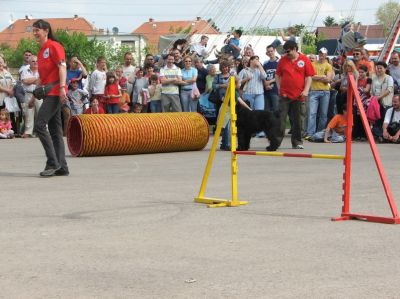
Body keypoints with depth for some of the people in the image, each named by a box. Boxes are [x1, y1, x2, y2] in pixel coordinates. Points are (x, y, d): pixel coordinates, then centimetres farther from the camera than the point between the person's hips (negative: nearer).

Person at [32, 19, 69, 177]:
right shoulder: (41, 51, 19)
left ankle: (53, 163, -13)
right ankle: (62, 167, 9)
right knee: (55, 130, 7)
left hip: (55, 92, -9)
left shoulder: (54, 46, -6)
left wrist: (62, 87, -24)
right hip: (48, 92, 9)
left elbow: (62, 67, -15)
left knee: (39, 125, -15)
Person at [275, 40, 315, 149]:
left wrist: (306, 90, -8)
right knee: (281, 119, -1)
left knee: (297, 119, 7)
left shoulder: (304, 59, 1)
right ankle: (276, 141, 3)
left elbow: (309, 76, 1)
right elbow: (277, 75, 12)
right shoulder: (283, 60, 5)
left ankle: (297, 142, 15)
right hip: (285, 95, 1)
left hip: (299, 95, -1)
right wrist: (279, 88, 2)